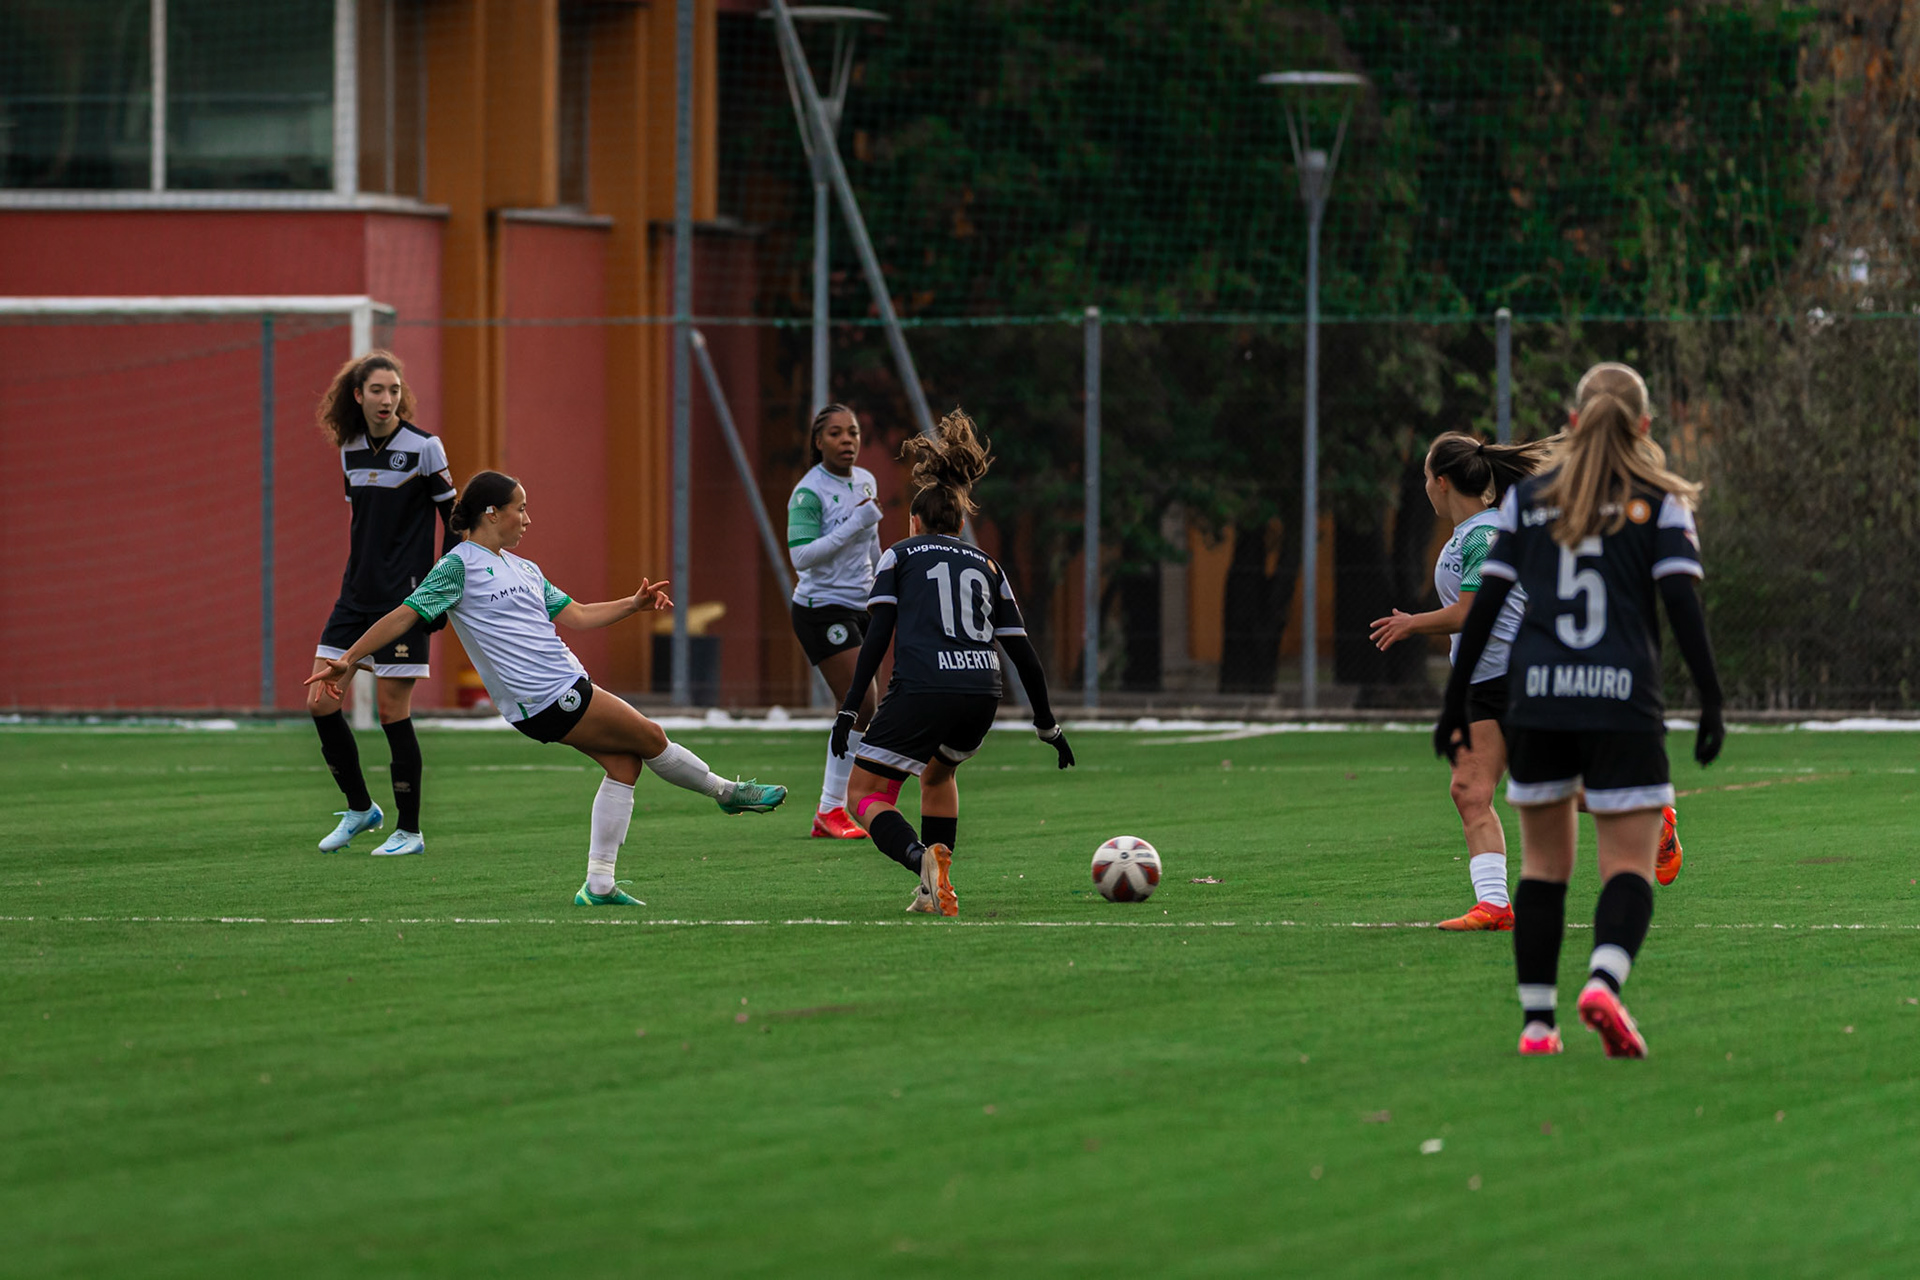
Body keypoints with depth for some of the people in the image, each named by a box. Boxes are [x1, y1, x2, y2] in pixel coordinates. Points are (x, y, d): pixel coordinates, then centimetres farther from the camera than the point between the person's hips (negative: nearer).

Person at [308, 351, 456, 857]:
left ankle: (409, 830, 6)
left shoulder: (422, 448, -9)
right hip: (357, 595, 6)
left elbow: (455, 519, -5)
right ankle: (360, 809, 18)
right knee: (320, 701, 2)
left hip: (404, 596, -6)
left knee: (392, 710, -5)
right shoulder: (350, 450, 8)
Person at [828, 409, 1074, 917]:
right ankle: (935, 890, 22)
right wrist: (1047, 724, 30)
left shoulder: (899, 556, 15)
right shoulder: (986, 564, 25)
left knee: (865, 793, 4)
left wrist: (849, 708, -1)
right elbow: (1023, 652, 21)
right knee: (938, 772, 33)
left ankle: (923, 857, -25)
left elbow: (878, 637, 1)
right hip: (983, 693, 5)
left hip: (921, 689, -5)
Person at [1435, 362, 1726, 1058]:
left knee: (1544, 863, 13)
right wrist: (1711, 702, -4)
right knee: (1630, 865, -1)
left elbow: (1486, 602, 8)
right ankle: (1604, 981, -29)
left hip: (1537, 699, 3)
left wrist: (1456, 701, 13)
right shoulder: (1660, 500, 3)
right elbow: (1682, 602, -6)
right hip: (1623, 702, -2)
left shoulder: (1528, 496, 9)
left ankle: (1537, 1021, 8)